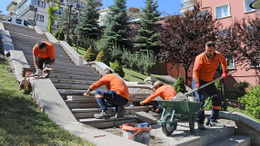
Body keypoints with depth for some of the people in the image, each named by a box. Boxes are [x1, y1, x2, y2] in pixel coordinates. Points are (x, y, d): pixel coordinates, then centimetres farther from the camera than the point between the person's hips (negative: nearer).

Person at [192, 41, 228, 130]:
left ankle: (213, 120, 16)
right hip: (199, 81, -6)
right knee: (200, 100, -17)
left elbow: (223, 61, 23)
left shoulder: (218, 55, 0)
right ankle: (200, 123, -8)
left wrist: (224, 72, 16)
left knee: (218, 99, 5)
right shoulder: (200, 58, -18)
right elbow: (195, 70, -17)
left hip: (209, 82, 7)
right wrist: (197, 83, -27)